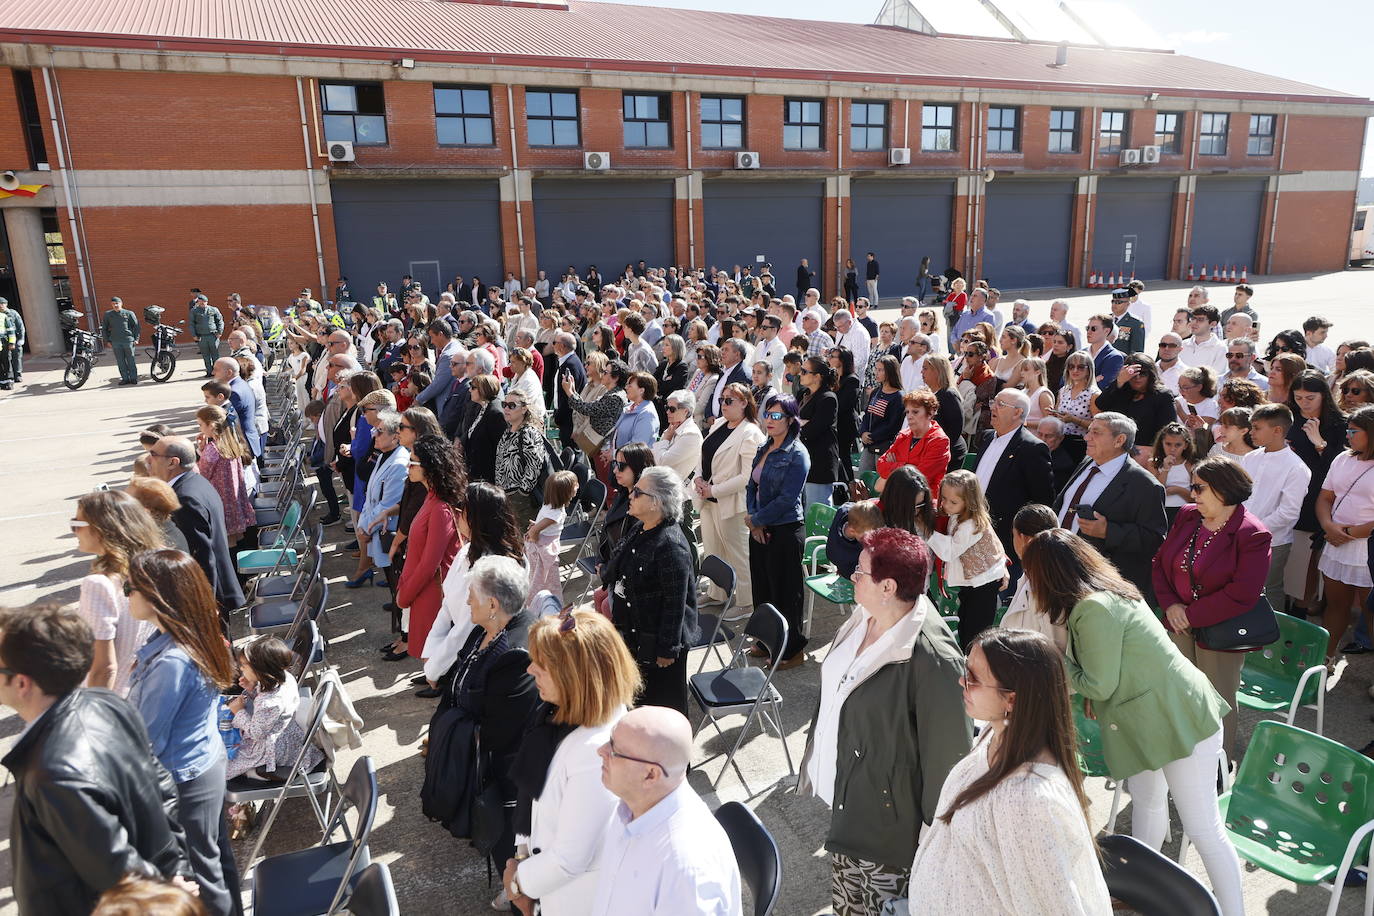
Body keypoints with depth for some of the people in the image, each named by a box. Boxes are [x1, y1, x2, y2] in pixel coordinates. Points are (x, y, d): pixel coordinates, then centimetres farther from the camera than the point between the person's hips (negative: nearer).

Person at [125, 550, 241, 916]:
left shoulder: (171, 663, -32)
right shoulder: (194, 637, -4)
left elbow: (147, 741, -21)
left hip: (184, 779, -9)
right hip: (207, 761, 9)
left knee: (199, 870, 13)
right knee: (217, 854, 26)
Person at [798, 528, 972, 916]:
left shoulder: (933, 659, -30)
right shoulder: (861, 619, -4)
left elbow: (947, 752, -22)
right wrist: (818, 767, 20)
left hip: (886, 811, -8)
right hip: (844, 791, 8)